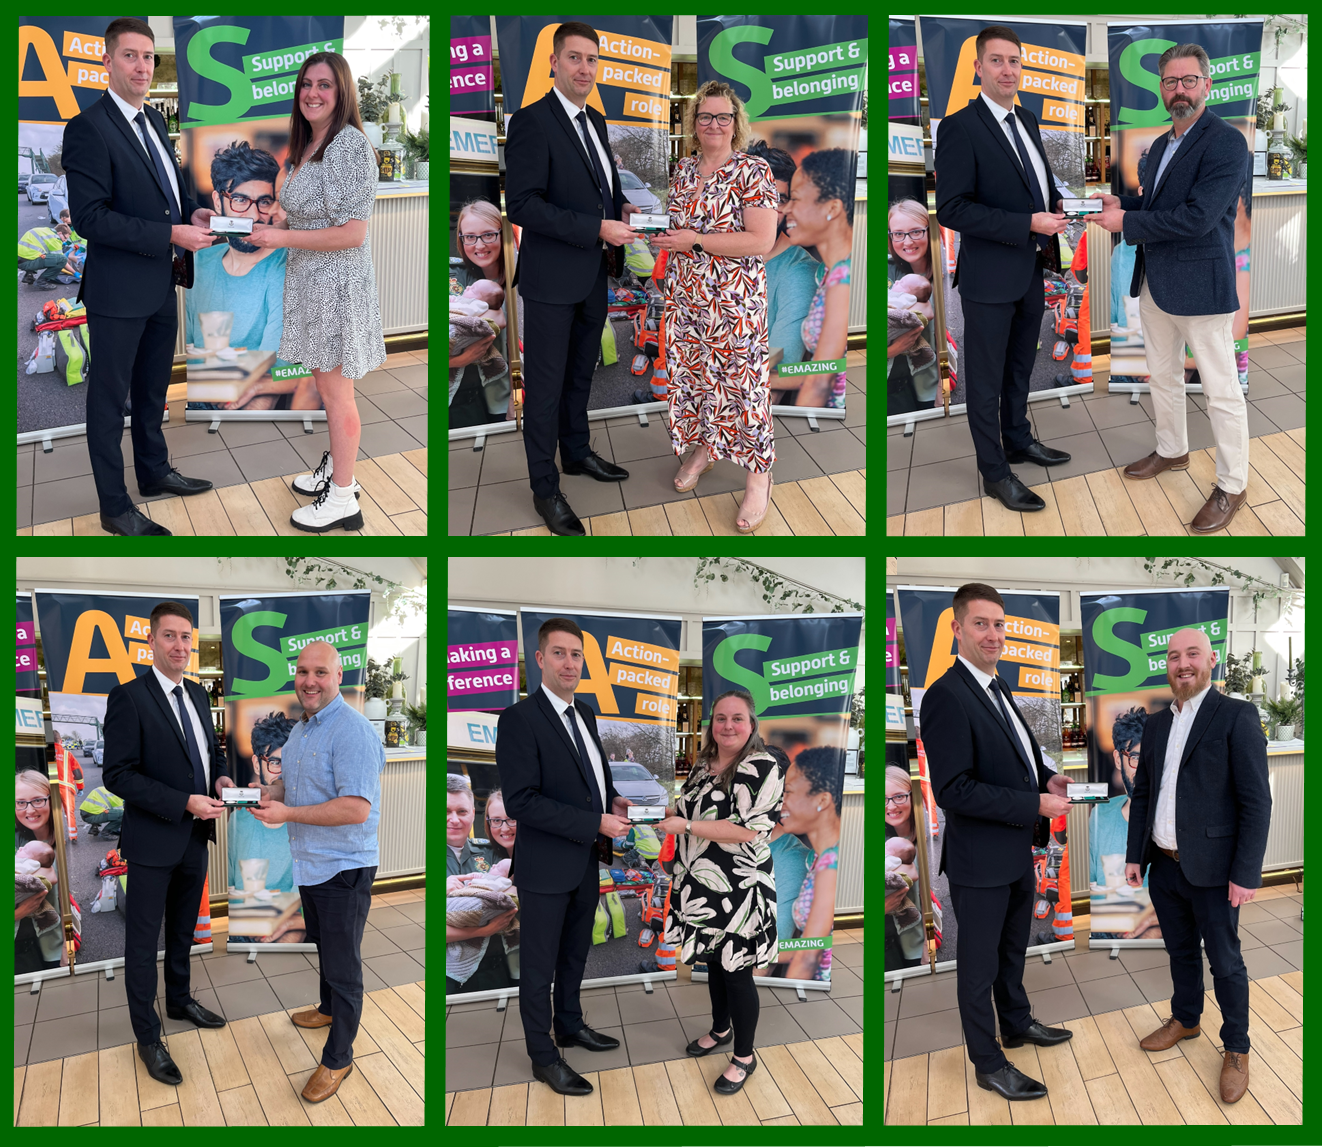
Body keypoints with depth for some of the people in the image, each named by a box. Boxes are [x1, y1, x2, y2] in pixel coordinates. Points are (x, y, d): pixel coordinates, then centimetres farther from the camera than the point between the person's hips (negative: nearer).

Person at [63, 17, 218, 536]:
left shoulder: (153, 119, 10)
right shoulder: (88, 128, -17)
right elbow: (90, 217, -23)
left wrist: (193, 211, 0)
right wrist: (172, 233, -25)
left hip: (162, 283, 9)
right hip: (119, 289, -8)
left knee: (153, 386, 23)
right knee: (109, 396, 3)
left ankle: (154, 471, 40)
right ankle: (115, 507, 12)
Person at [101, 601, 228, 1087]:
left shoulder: (197, 694, 7)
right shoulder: (129, 698, -17)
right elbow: (118, 775, -20)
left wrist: (218, 779, -3)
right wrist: (185, 803, -25)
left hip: (195, 838, 7)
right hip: (152, 844, -7)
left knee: (183, 929, 23)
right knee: (143, 939, 5)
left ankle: (179, 1000, 42)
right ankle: (147, 1037, 15)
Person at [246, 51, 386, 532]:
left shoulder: (351, 145, -18)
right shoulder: (308, 146, 10)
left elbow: (352, 233, -22)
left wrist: (283, 238, -18)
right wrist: (277, 224, 5)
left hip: (339, 282, -9)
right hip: (308, 280, 9)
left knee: (336, 391, 0)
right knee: (323, 383, 19)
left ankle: (342, 498, 10)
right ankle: (335, 466, 34)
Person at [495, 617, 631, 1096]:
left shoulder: (585, 713, 8)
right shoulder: (520, 719, -19)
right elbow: (520, 801, -25)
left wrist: (614, 799, -1)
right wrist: (595, 823, -25)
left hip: (586, 860, 8)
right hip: (547, 864, -8)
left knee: (575, 952, 24)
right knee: (539, 964, 7)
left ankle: (570, 1025, 42)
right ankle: (543, 1056, 19)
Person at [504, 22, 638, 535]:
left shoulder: (596, 121, 11)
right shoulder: (531, 122, -16)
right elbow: (522, 205, -22)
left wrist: (622, 207, 2)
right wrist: (598, 228, -25)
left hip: (593, 275, 8)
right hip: (553, 279, -8)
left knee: (581, 373, 22)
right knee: (546, 385, 1)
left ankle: (576, 452, 39)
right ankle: (545, 489, 10)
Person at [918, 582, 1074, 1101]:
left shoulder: (998, 687, 8)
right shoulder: (946, 697, -23)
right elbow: (954, 790, -27)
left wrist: (1048, 778, 1)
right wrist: (1036, 804, -25)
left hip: (1017, 850, 9)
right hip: (981, 861, -9)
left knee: (1013, 949, 27)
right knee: (979, 965, 7)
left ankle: (1017, 1023, 46)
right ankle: (988, 1064, 20)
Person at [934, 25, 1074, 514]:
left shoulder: (1027, 120, 9)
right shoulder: (960, 127, -16)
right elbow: (951, 209, -22)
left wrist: (1056, 210, 0)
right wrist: (1027, 224, -24)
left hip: (1032, 271, 8)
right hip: (990, 276, -8)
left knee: (1020, 367, 23)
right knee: (987, 378, 5)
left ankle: (1018, 440, 41)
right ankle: (994, 472, 15)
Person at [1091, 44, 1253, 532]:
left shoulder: (1225, 143, -16)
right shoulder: (1161, 145, 13)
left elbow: (1197, 216, -24)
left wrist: (1128, 223, -18)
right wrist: (1122, 202, 6)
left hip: (1201, 286, -9)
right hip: (1155, 284, 9)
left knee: (1221, 391, -1)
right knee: (1162, 376, 22)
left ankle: (1232, 486, 8)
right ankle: (1172, 450, 41)